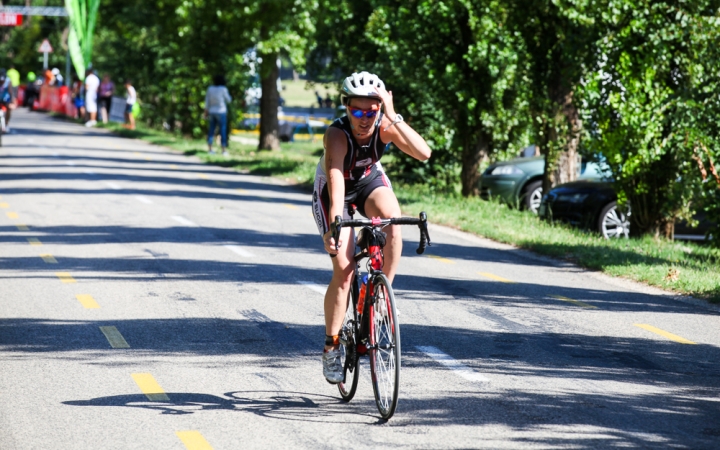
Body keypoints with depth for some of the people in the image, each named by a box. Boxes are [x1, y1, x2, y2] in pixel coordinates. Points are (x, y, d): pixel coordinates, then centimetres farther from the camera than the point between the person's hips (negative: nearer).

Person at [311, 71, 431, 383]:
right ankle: (331, 347, 2)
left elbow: (423, 153, -42)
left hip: (370, 180, 2)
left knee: (393, 222, -32)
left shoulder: (385, 126, -28)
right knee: (344, 270, -12)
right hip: (333, 189, -2)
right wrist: (335, 224, -61)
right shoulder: (337, 135, -35)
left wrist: (393, 118, -50)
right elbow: (335, 179, -48)